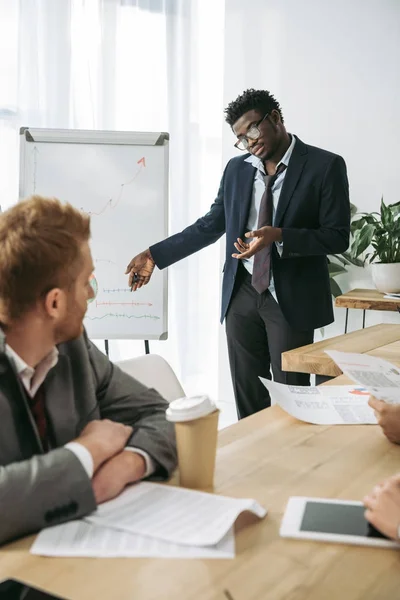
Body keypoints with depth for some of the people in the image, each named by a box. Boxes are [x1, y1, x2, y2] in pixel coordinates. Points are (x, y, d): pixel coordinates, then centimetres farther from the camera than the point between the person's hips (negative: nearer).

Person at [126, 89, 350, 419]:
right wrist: (155, 255, 6)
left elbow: (338, 237, -10)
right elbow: (211, 225, 11)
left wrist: (279, 236, -24)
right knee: (247, 393, 11)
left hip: (292, 298, -4)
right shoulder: (237, 168, 8)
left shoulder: (325, 166, -7)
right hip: (242, 294, 4)